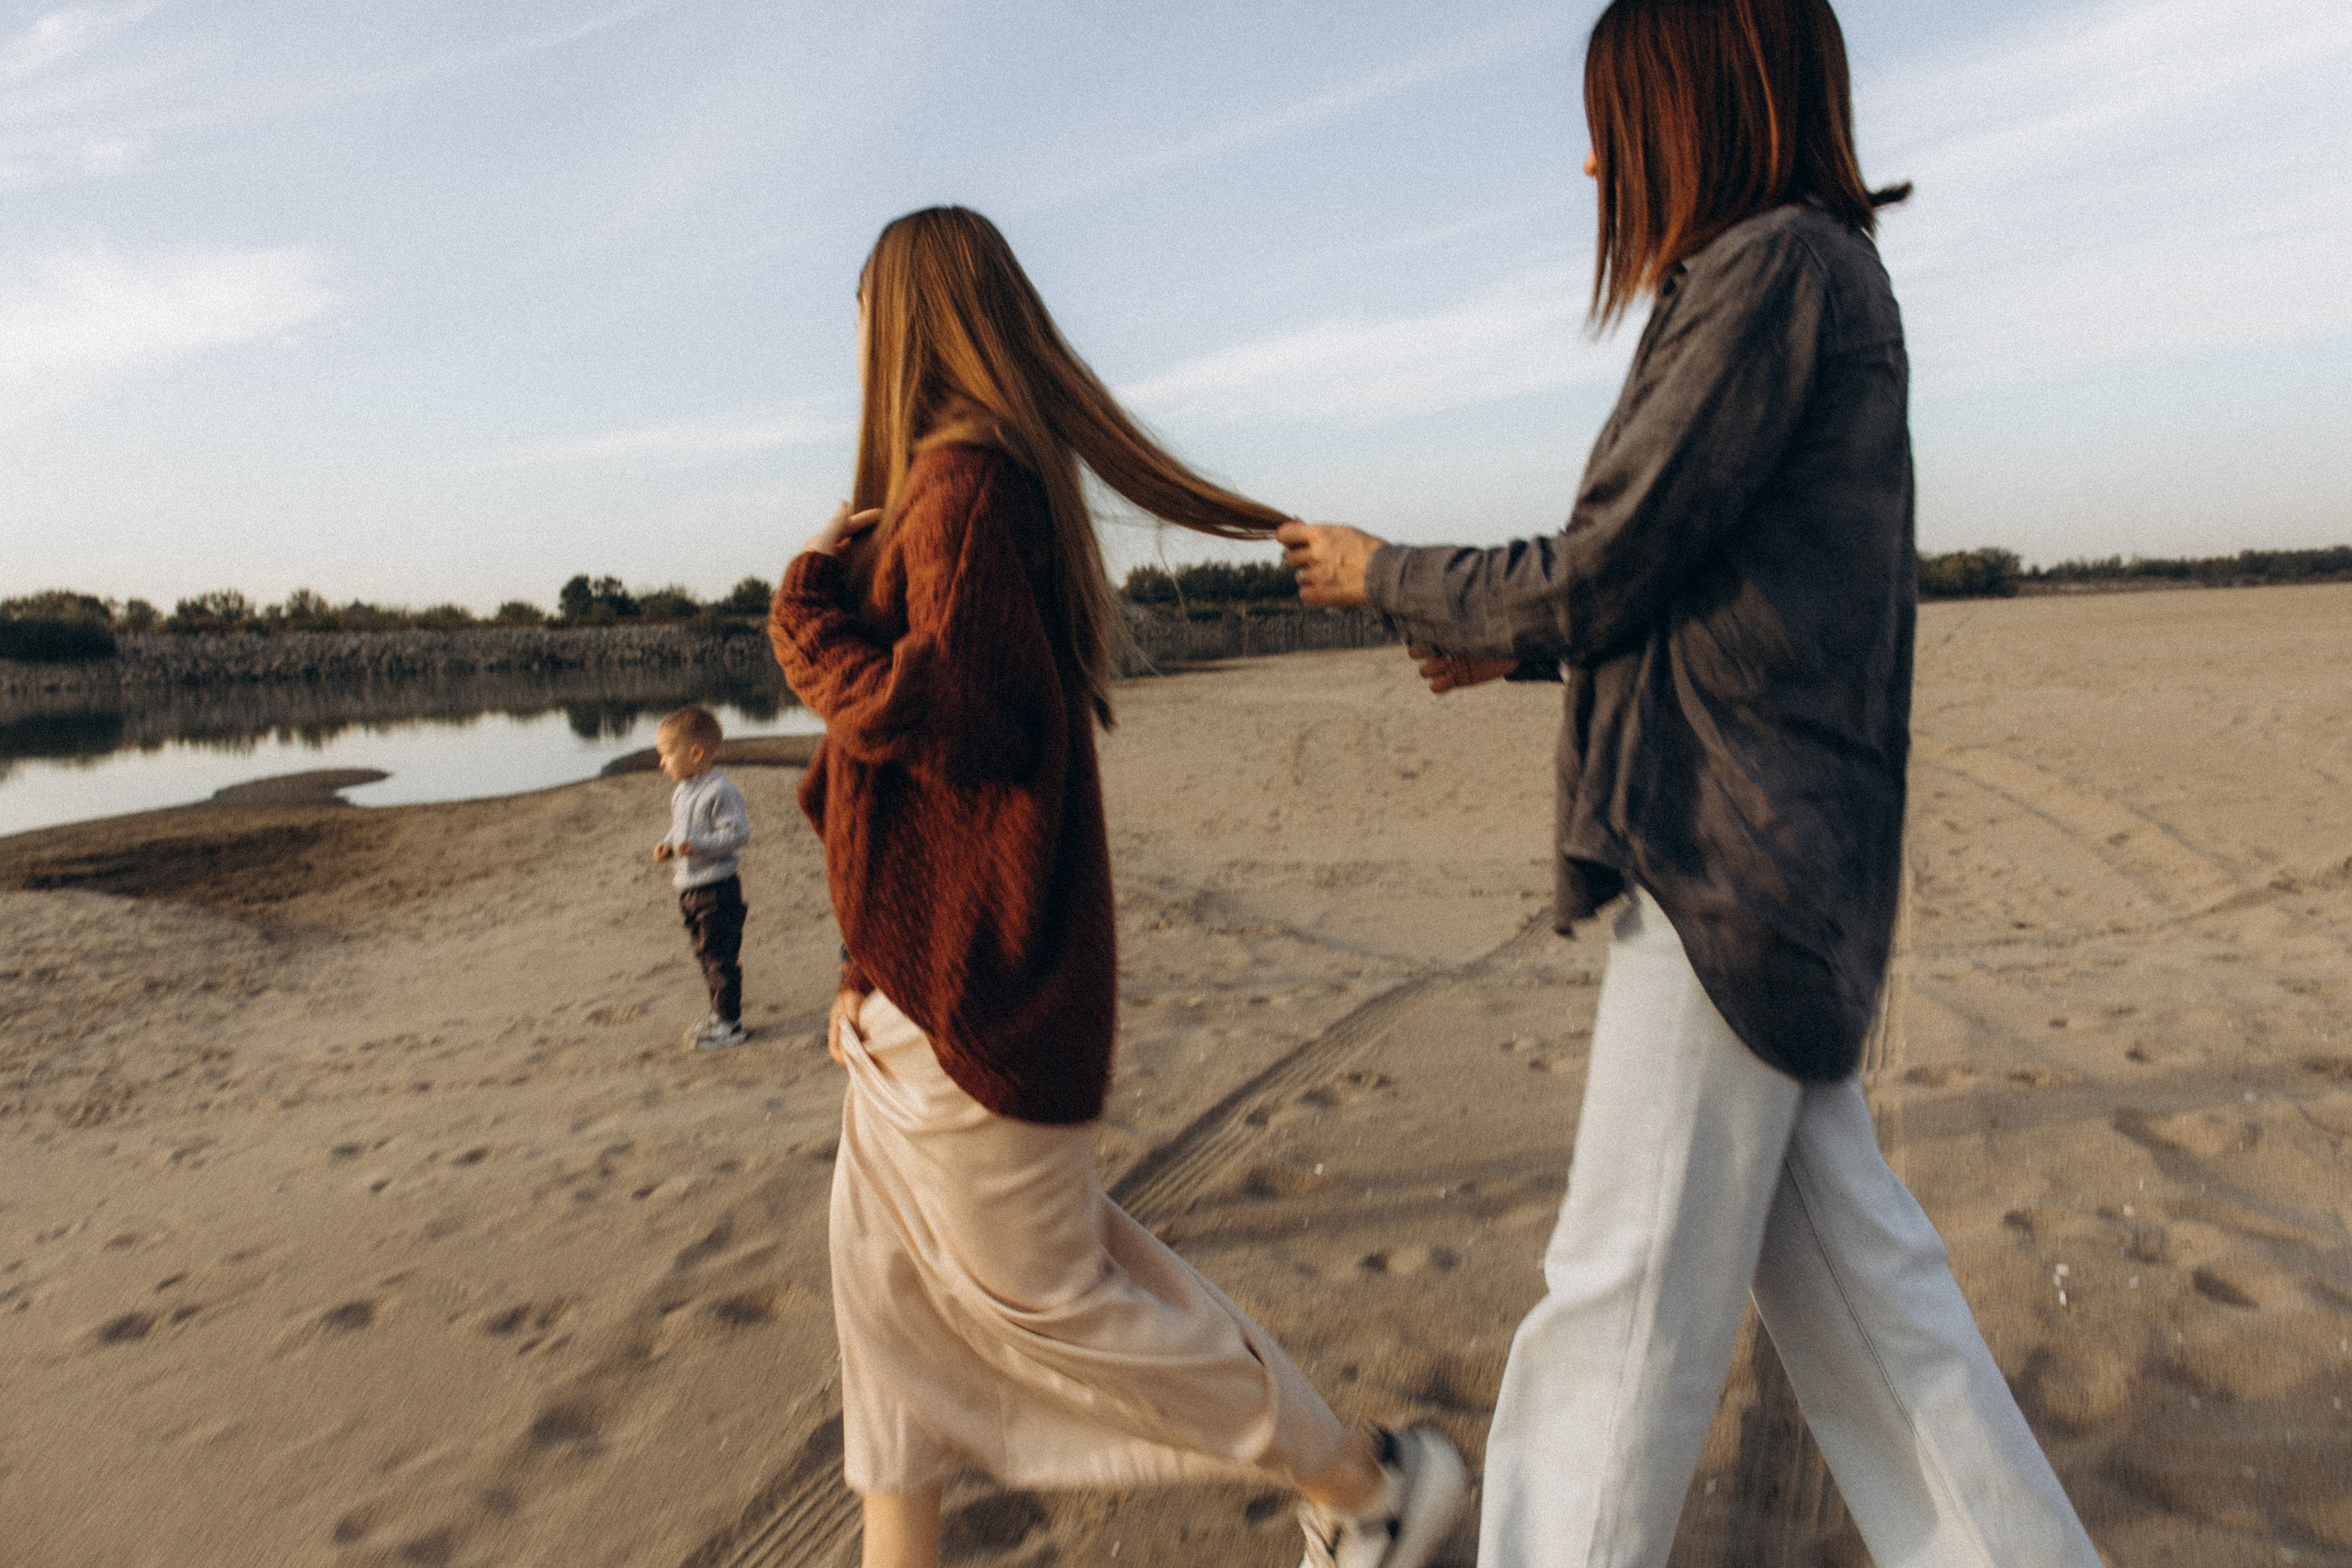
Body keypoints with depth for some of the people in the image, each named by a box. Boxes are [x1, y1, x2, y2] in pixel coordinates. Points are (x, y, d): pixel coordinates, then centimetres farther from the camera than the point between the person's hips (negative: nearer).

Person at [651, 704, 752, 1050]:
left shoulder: (720, 791, -18)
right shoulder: (681, 792, 12)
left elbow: (739, 833, -21)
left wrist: (698, 846, -28)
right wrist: (668, 844, 4)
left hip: (717, 889, -10)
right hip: (690, 888, 10)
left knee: (721, 955, -3)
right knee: (705, 954, 17)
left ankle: (730, 1023, 5)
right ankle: (719, 1015, 29)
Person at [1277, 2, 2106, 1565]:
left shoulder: (1776, 266, -12)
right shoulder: (1817, 281, 18)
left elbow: (1595, 580, -15)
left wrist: (1390, 578, 1)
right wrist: (1524, 647, 19)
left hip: (1734, 865, -10)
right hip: (1757, 863, 10)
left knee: (1629, 1293, 1)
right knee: (1841, 1263, 18)